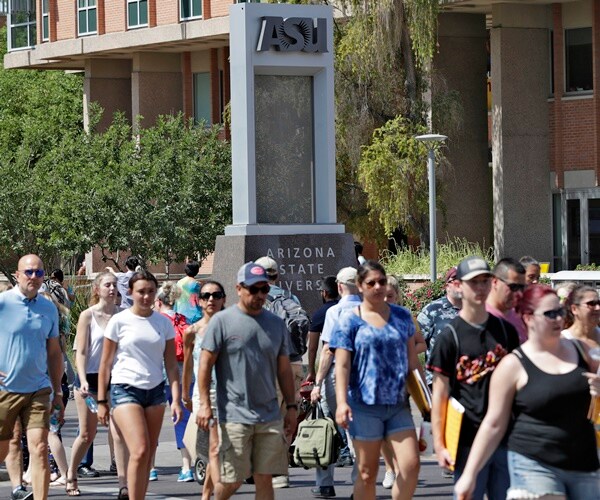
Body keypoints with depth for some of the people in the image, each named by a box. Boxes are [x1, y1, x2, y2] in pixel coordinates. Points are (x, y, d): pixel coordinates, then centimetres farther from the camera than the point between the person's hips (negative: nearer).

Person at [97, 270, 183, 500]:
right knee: (140, 451, -18)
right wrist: (101, 401, -1)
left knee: (148, 455, 6)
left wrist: (176, 399, -2)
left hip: (155, 390, 4)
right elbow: (106, 363, 2)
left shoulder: (163, 323, 7)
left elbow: (171, 364, 8)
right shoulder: (119, 321, -2)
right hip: (126, 389, -4)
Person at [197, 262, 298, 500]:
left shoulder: (276, 324, 12)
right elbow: (206, 364, -3)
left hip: (270, 417, 4)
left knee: (265, 479, 3)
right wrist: (204, 404, -9)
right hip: (235, 416, -4)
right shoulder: (222, 321, -2)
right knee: (232, 480, -3)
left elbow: (284, 369, 17)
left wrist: (292, 406, 13)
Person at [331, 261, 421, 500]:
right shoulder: (350, 319, 0)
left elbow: (412, 359, 17)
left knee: (410, 465, -8)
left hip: (398, 404, 3)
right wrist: (341, 402, -19)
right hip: (365, 406, -3)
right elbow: (342, 365, -6)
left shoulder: (402, 316, 11)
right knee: (367, 473, 1)